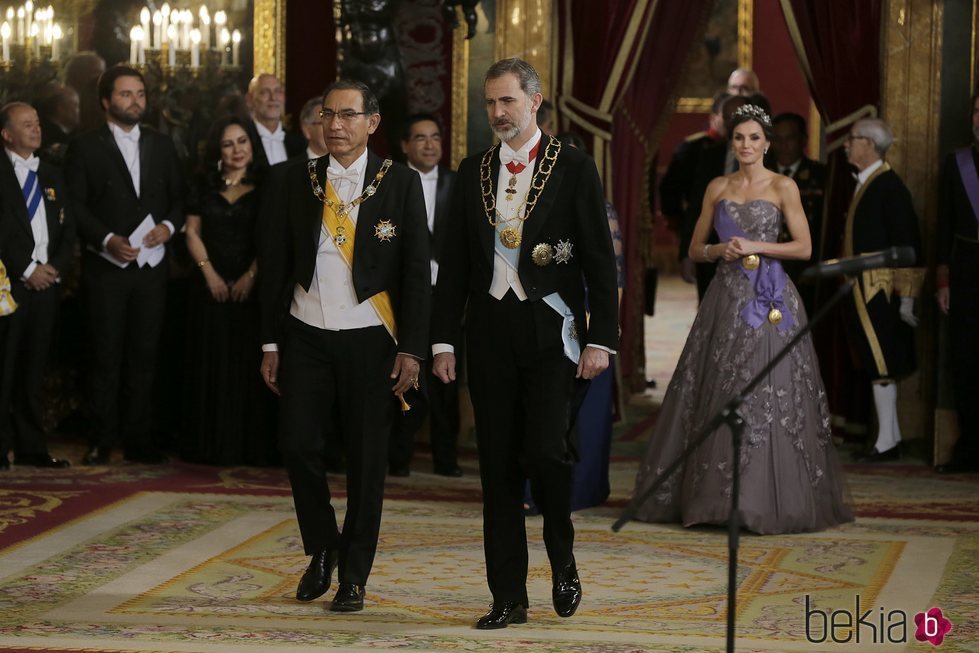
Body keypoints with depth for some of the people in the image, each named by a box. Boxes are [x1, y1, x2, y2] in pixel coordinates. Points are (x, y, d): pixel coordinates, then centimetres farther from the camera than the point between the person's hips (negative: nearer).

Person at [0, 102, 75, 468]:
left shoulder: (50, 176, 18)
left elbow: (67, 231, 16)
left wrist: (54, 267, -1)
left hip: (46, 285, 6)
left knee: (34, 370, 7)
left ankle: (32, 448, 9)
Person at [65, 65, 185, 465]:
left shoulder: (161, 146, 13)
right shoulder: (86, 147, 1)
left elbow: (178, 198, 14)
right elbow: (75, 206, -5)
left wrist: (169, 225, -6)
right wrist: (107, 239, -17)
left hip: (152, 265, 3)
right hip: (106, 266, -3)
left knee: (144, 354, 4)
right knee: (107, 354, 1)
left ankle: (138, 436, 11)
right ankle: (103, 438, 9)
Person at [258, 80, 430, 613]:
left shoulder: (400, 183, -1)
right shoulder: (297, 180, 5)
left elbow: (417, 272, -1)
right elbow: (275, 263, 8)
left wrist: (411, 350, -7)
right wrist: (270, 343, 4)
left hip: (369, 339, -2)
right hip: (306, 335, 2)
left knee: (366, 459, 2)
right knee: (297, 445, -5)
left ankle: (353, 575, 15)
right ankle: (321, 548, 20)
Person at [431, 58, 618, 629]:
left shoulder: (574, 168, -1)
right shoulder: (473, 174, 10)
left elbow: (600, 259, -2)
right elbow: (455, 262, 13)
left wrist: (602, 339, -9)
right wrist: (444, 340, 7)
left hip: (550, 330, -4)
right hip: (490, 334, 4)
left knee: (545, 450, -15)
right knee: (499, 466, 4)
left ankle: (564, 559, 14)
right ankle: (509, 597, 11)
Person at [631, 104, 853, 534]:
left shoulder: (783, 187, 2)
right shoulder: (718, 188, 12)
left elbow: (804, 247, -3)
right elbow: (695, 249, 14)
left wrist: (755, 247, -12)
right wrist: (721, 249, -6)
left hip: (769, 299, -4)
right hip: (726, 299, 4)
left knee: (767, 396, -8)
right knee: (719, 398, 2)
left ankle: (768, 498, -2)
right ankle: (716, 495, 8)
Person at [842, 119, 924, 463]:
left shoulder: (889, 186, -13)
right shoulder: (862, 185, 13)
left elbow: (907, 244, -15)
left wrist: (906, 298, -17)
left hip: (879, 290, -9)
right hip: (860, 290, 9)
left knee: (881, 366, -5)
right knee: (878, 366, 12)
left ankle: (886, 443, -1)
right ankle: (891, 436, 18)